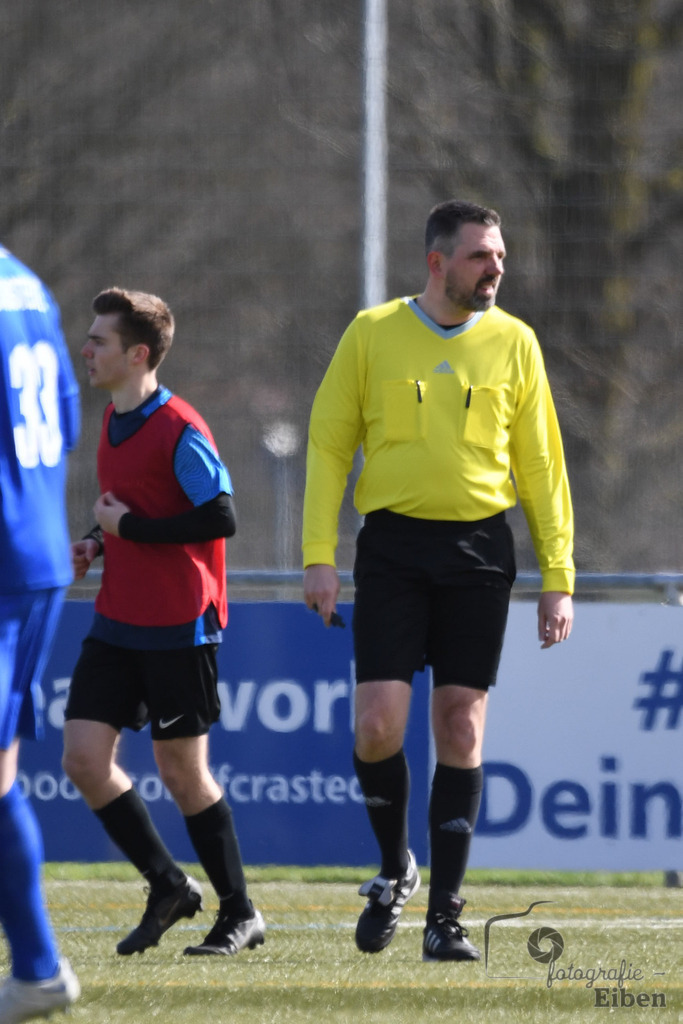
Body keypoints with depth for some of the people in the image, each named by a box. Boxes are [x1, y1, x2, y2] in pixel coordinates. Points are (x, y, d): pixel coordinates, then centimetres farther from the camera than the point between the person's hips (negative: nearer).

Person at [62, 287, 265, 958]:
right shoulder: (114, 420, 11)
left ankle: (240, 914, 13)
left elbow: (219, 518, -21)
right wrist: (97, 543, 6)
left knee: (181, 770, -1)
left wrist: (129, 528, -17)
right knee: (83, 757, -1)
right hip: (117, 621, 8)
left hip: (178, 626, -8)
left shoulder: (180, 431, -16)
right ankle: (167, 887, 13)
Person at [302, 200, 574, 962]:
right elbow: (328, 446, 5)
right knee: (378, 724, -9)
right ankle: (395, 869, 17)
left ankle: (445, 914, 7)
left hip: (479, 548, 1)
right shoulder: (372, 333, 3)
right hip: (393, 544, -1)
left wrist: (557, 577, 3)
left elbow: (541, 464, 9)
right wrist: (319, 556, -4)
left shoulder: (513, 343, 7)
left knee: (461, 727, 0)